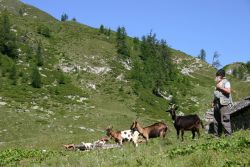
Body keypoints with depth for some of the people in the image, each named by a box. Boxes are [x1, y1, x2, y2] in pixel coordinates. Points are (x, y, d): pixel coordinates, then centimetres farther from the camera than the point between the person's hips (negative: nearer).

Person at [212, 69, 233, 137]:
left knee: (225, 120, -12)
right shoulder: (218, 83, 22)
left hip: (224, 104, -9)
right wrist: (214, 101, 18)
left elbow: (228, 91, -17)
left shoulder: (226, 82, -2)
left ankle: (228, 135, -9)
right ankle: (217, 135, 16)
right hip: (217, 104, 9)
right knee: (216, 120, 9)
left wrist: (220, 88, -15)